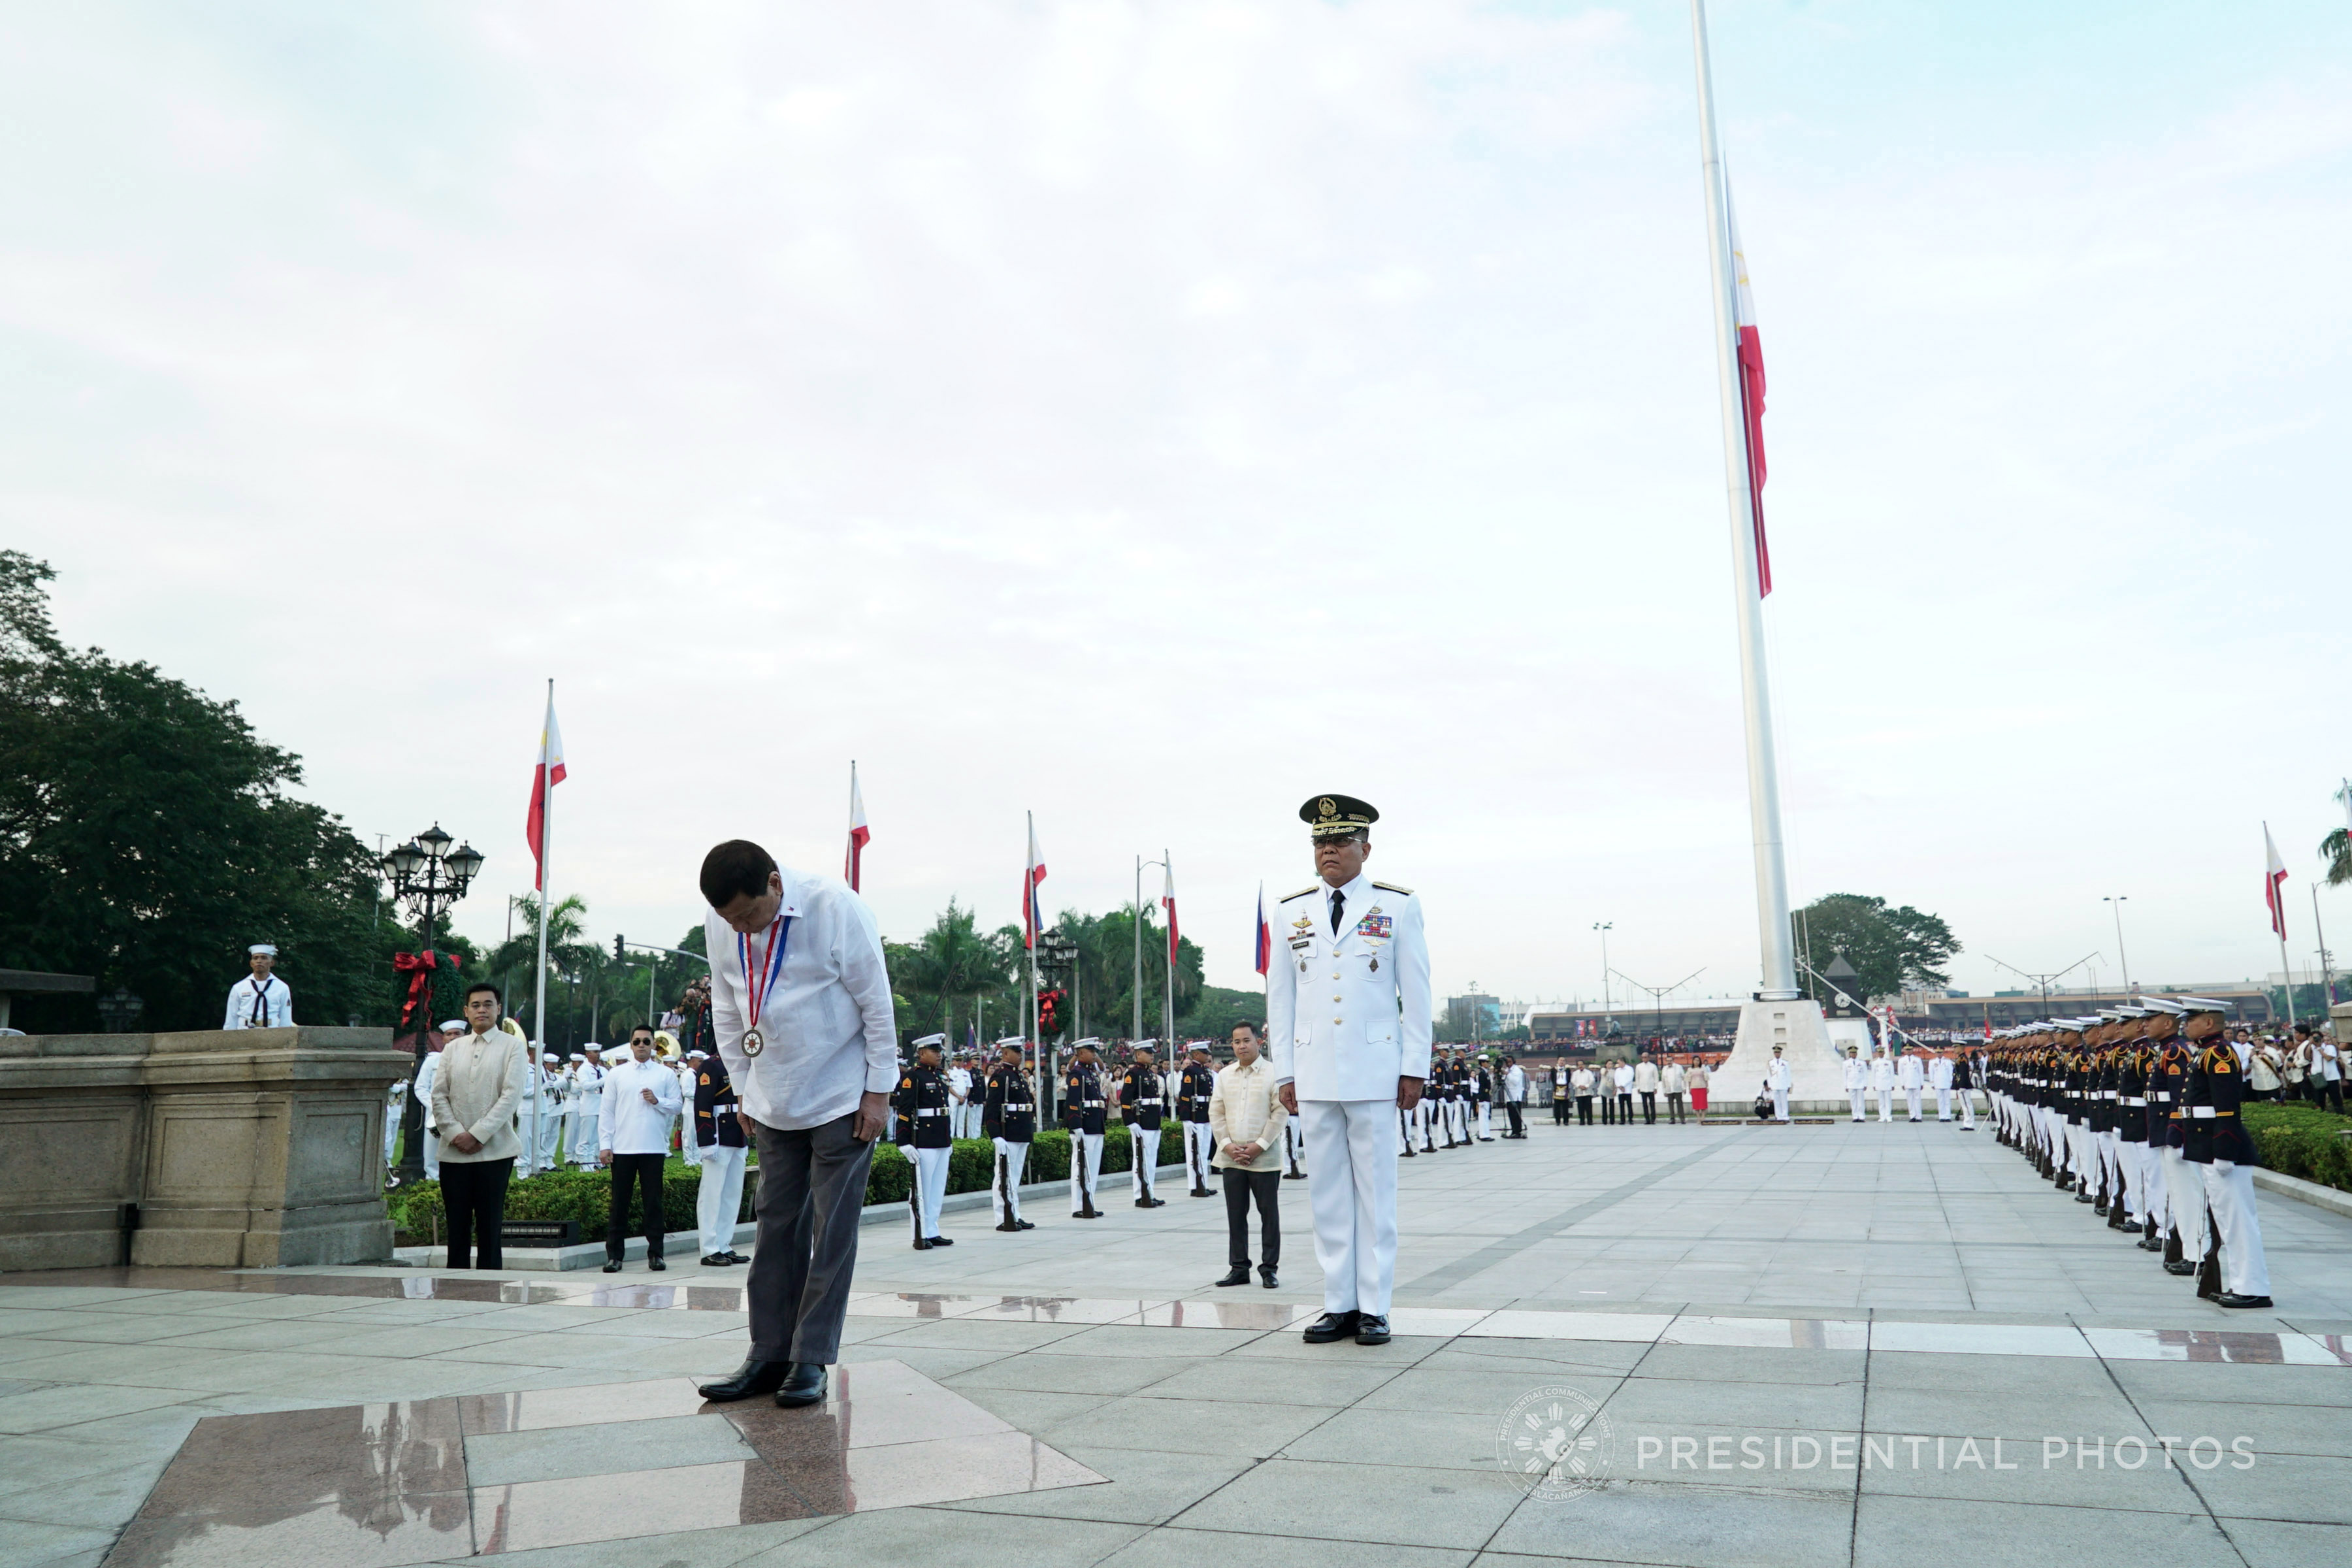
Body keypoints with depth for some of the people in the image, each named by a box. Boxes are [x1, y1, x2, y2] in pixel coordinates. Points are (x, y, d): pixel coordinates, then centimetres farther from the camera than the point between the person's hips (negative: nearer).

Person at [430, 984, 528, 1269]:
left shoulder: (513, 1047, 2)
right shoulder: (452, 1048, 13)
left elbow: (511, 1096, -7)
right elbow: (439, 1096, 7)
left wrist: (477, 1135, -12)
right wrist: (454, 1133, -7)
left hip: (495, 1150, -3)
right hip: (453, 1151, 3)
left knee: (490, 1224, -1)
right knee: (457, 1224, 6)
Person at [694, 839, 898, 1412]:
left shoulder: (836, 909, -20)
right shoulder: (719, 926, -5)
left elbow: (877, 1004, -14)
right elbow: (727, 1010, 9)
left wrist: (878, 1092, -12)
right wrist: (743, 1086, 8)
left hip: (842, 1100, -5)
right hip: (774, 1102, 5)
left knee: (832, 1232, -1)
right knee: (776, 1225, 8)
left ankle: (811, 1362, 7)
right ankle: (769, 1356, 16)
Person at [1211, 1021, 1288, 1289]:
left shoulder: (1273, 1073, -3)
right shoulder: (1224, 1075, 10)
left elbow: (1280, 1112, -7)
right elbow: (1216, 1113, 9)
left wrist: (1259, 1146, -12)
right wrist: (1228, 1145, -4)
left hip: (1265, 1158, -4)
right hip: (1231, 1158, 4)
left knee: (1269, 1214, 3)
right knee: (1235, 1214, 8)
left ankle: (1269, 1268, 12)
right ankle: (1238, 1268, 16)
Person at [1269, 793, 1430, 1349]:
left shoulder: (1398, 906, 2)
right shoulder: (1290, 911, 8)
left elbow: (1417, 993, 2)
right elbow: (1279, 996, 10)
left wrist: (1415, 1069, -2)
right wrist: (1285, 1073, 6)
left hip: (1374, 1072, -2)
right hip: (1314, 1075, 3)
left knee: (1376, 1192, 3)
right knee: (1327, 1194, 6)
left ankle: (1374, 1308, 11)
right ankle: (1339, 1305, 15)